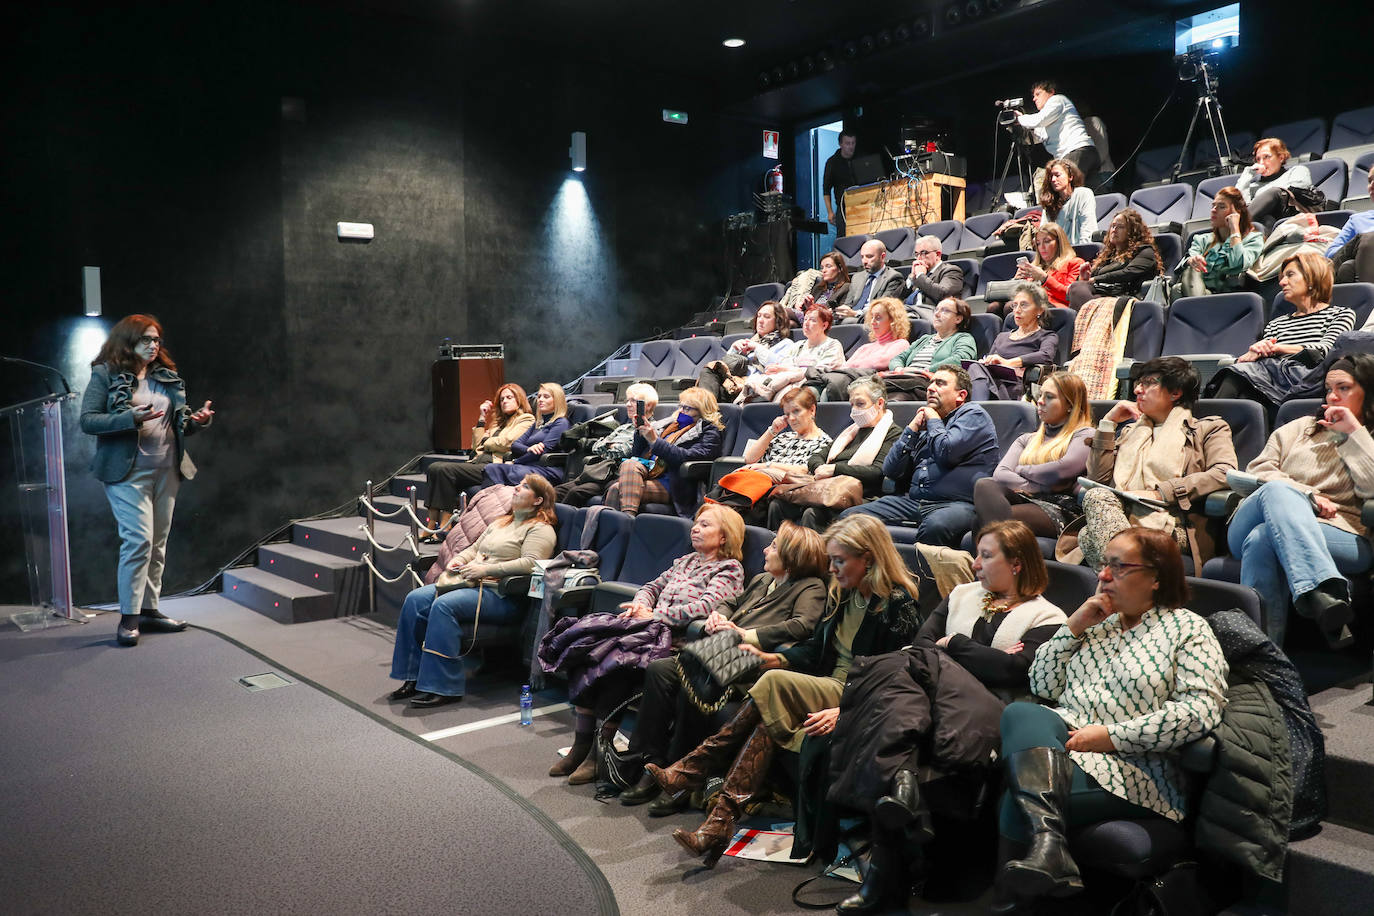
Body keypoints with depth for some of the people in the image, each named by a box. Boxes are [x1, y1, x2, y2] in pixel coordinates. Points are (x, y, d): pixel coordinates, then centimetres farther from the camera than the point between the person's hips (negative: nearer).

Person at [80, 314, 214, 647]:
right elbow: (87, 420, -7)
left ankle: (149, 609, 17)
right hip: (128, 472, -5)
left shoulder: (168, 376, 14)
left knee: (158, 543, 8)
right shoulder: (106, 375, -1)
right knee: (139, 540, -12)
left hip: (167, 471, 6)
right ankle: (129, 617, -3)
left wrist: (197, 420, -6)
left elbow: (180, 424, 17)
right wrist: (130, 417, -21)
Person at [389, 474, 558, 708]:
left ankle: (444, 687, -27)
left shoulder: (540, 529, -2)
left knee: (444, 605, -31)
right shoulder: (500, 523, 27)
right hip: (470, 582, 9)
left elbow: (530, 563, -17)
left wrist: (485, 569, -19)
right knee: (415, 599, -11)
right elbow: (474, 548, 32)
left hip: (501, 594, -9)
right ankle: (413, 679, -7)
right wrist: (458, 560, 9)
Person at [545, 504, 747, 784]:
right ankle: (581, 744, -16)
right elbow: (653, 586, 28)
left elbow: (706, 606, -12)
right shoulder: (686, 561, 28)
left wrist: (653, 615, -14)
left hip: (679, 637, -7)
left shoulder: (730, 570, 3)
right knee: (588, 645, -18)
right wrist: (640, 604, 3)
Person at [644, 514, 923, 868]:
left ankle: (693, 770, -22)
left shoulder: (899, 606, -12)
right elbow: (815, 649, 16)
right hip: (828, 690, 7)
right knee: (768, 723, -25)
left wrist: (844, 711, -28)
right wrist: (775, 659, -1)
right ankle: (719, 824, -26)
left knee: (774, 684, -26)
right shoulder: (841, 594, 11)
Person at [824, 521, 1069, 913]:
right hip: (937, 695, 5)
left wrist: (953, 645, 3)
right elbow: (921, 642, 14)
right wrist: (982, 661, 0)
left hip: (982, 712, -5)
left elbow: (1016, 670, -6)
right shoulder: (962, 595, 28)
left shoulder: (1047, 618, 12)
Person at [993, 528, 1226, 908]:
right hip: (1061, 741, 6)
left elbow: (1201, 710, -11)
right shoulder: (1097, 622, 22)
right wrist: (1073, 627, 4)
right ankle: (1048, 846, -43)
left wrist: (1111, 735, -16)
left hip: (1133, 768, -6)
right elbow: (1043, 687, 18)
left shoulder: (1187, 628, 5)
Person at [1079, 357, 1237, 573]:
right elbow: (1098, 477, 20)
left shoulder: (1207, 428, 19)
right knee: (1097, 496, -35)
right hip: (1121, 514, 4)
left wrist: (1159, 493, -12)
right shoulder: (1131, 431, 34)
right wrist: (1107, 423, 17)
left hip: (1173, 525, -4)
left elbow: (1224, 474, -3)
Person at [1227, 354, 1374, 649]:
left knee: (1262, 539, -36)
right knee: (1277, 490, -35)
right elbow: (1257, 472, 14)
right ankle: (1323, 591, -52)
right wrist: (1308, 496, -1)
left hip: (1339, 536, -2)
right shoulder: (1299, 428, 30)